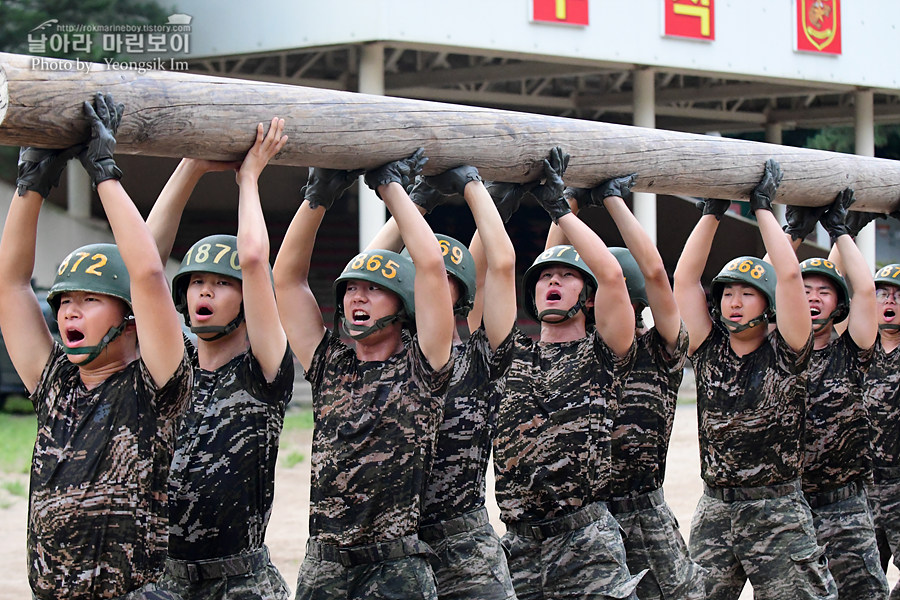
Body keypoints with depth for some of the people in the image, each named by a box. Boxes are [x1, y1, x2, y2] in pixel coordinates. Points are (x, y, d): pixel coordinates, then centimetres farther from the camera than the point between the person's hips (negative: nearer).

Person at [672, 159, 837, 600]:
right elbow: (684, 278, 4)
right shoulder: (709, 349, 8)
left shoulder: (784, 353, -1)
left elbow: (790, 275, -9)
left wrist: (763, 207, -3)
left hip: (778, 511, -3)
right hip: (714, 509, 3)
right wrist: (712, 211, 3)